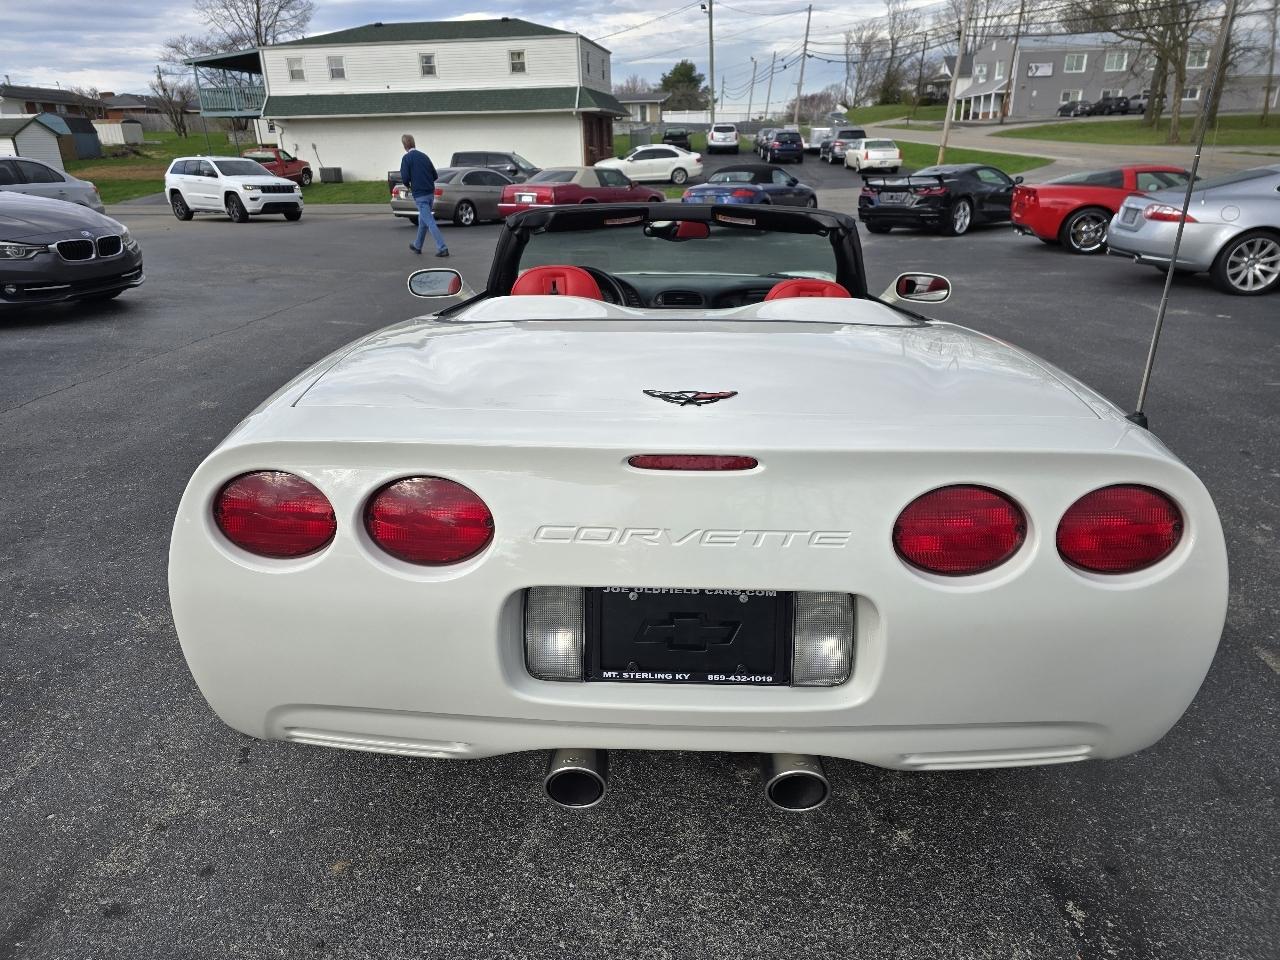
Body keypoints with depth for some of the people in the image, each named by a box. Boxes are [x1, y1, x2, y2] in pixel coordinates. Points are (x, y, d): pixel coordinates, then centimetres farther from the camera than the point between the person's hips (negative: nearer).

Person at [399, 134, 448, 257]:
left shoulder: (407, 158, -8)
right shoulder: (424, 156, 11)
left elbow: (405, 178, -14)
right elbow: (435, 175, 13)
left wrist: (408, 185, 6)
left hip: (420, 195, -7)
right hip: (430, 193, 7)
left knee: (430, 222, -10)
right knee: (422, 220, 20)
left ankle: (442, 248, -17)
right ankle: (418, 246, 33)